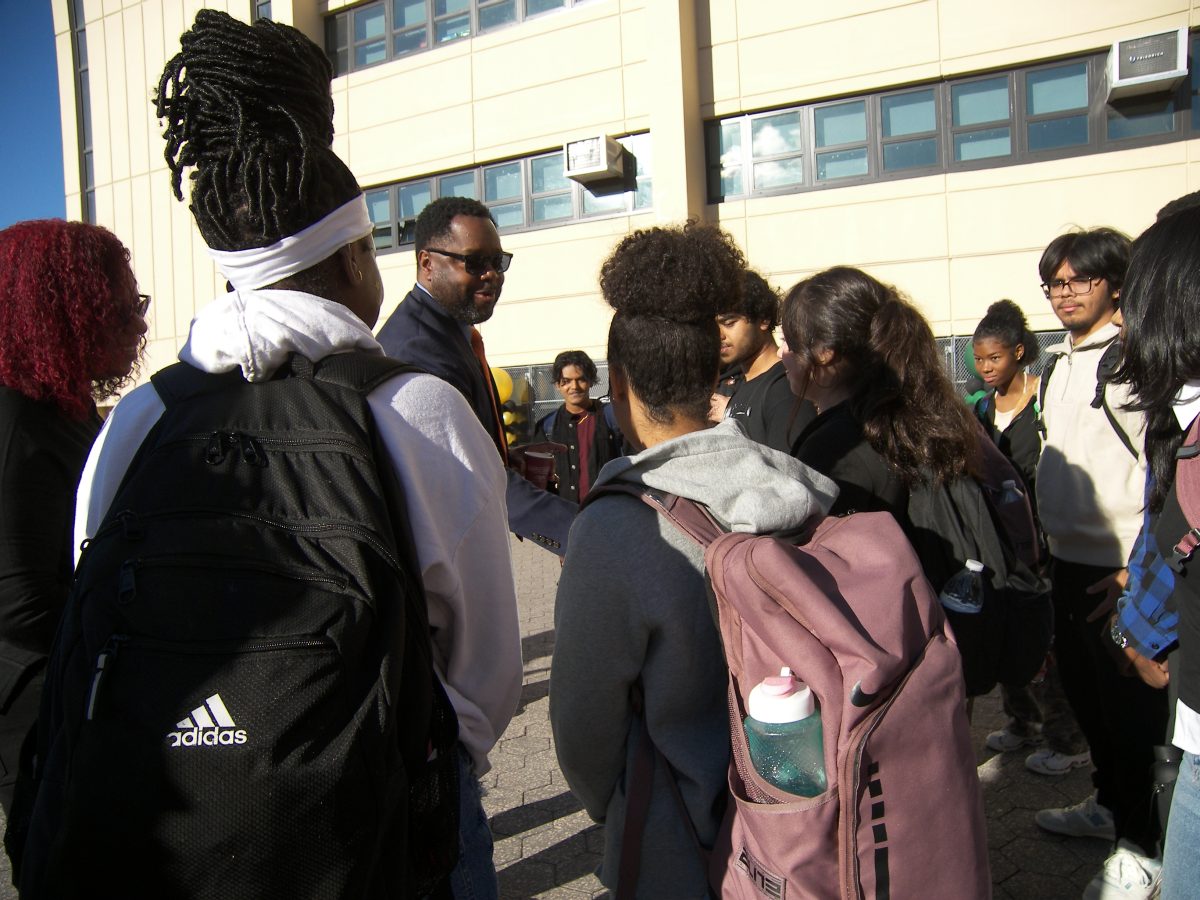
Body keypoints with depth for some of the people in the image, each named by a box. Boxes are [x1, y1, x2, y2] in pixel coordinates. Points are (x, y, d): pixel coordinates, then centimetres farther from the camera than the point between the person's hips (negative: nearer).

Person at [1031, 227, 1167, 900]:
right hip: (1071, 559, 8)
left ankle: (1141, 842, 20)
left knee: (1130, 704, 3)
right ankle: (1110, 803, 39)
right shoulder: (1063, 363, 12)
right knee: (1084, 690, 20)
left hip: (1122, 568, -8)